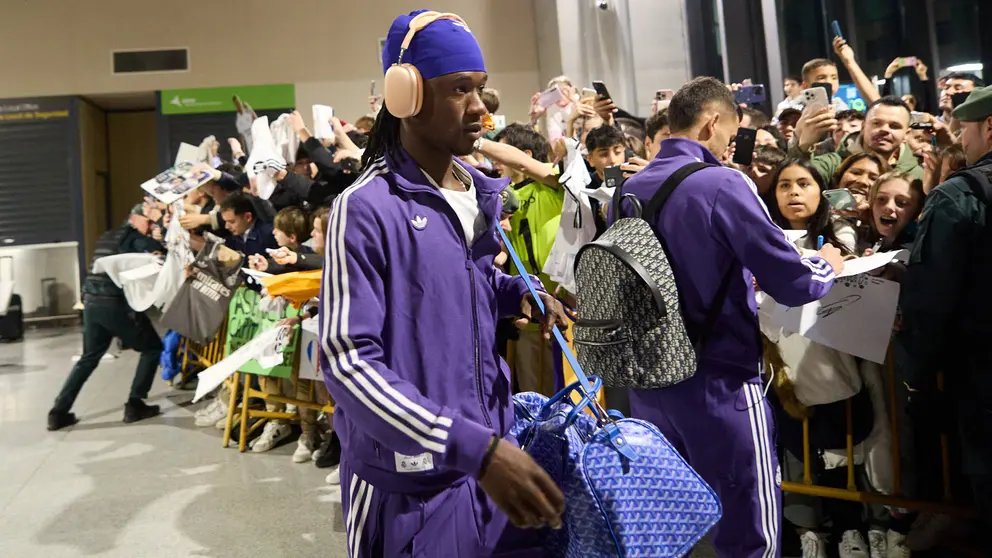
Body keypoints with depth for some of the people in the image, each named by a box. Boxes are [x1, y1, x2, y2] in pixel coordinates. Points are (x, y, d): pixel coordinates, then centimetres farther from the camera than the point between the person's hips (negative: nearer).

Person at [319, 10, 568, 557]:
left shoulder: (482, 194, 6)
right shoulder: (366, 209, -17)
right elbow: (347, 359, -22)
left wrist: (518, 293, -1)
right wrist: (473, 447, -29)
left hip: (494, 451, 7)